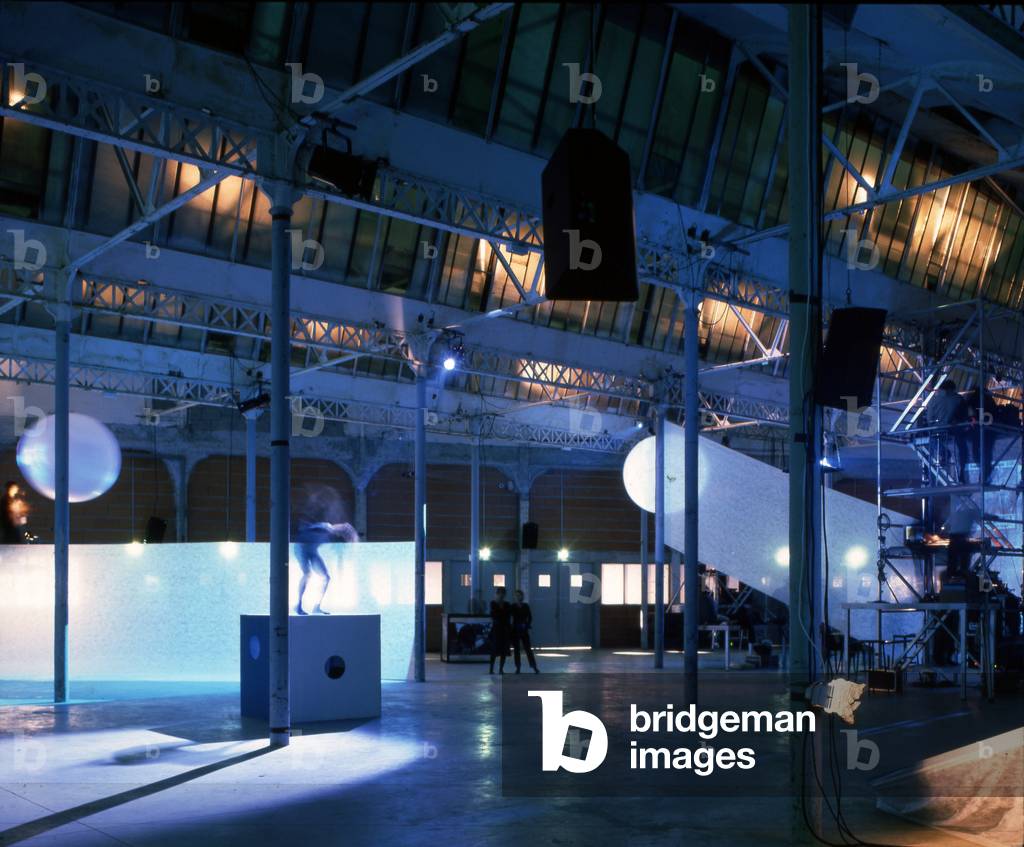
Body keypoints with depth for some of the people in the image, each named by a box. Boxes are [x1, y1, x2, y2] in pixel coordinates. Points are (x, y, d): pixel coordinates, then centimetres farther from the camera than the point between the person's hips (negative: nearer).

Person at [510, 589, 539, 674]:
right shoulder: (512, 606, 1)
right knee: (516, 649, 3)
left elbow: (530, 617, 6)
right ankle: (517, 667, 9)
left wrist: (527, 626, -5)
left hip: (524, 630, 0)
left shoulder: (526, 606, 3)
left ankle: (534, 666, -1)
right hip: (515, 630, 0)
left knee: (528, 648, -2)